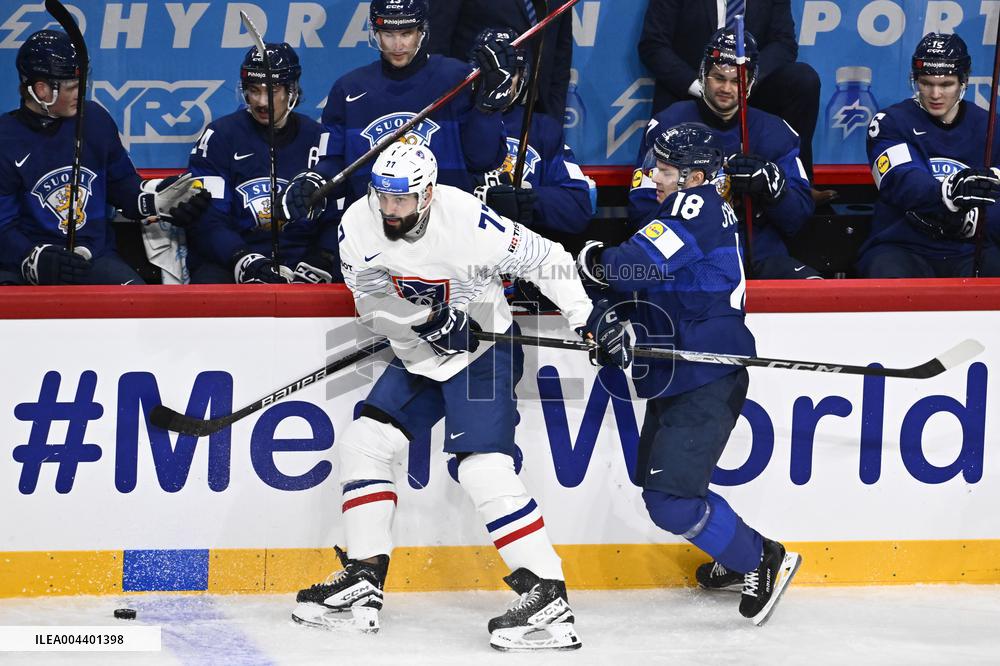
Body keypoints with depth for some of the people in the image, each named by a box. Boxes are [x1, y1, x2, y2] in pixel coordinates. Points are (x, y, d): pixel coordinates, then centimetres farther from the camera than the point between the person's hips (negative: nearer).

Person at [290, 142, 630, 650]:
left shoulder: (468, 222, -26)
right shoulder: (359, 224, -11)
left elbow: (544, 257, -16)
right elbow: (373, 303, -10)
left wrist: (590, 319, -16)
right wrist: (427, 320, -27)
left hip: (481, 351, -7)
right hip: (418, 358, 7)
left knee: (483, 469, -19)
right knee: (363, 442, 1)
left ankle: (548, 599, -21)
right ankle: (362, 582, 10)